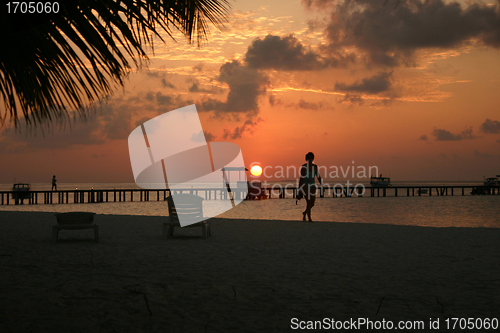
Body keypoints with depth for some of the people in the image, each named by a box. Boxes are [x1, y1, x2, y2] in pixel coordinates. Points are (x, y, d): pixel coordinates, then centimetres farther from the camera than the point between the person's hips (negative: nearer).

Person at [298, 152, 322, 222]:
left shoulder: (315, 166, 5)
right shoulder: (304, 167, -9)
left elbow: (318, 177, 12)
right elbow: (301, 178, -10)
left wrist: (322, 186, 5)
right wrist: (299, 190, -12)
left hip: (312, 186, 5)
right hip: (305, 186, -5)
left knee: (312, 203, 6)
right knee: (308, 202, -14)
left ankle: (305, 213, 34)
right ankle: (309, 218, -3)